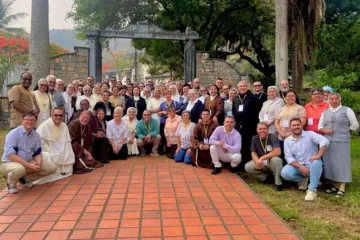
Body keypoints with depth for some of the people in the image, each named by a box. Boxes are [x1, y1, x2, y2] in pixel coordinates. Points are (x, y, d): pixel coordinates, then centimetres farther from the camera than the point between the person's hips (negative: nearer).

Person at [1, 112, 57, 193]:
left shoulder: (36, 135, 0)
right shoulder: (13, 134, -17)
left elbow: (38, 153, 7)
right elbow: (10, 155, -24)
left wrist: (38, 164, -17)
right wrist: (29, 165, -29)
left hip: (29, 162, 6)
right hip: (10, 163, -6)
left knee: (52, 168, -6)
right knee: (19, 169, -42)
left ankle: (25, 178, 7)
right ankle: (11, 183, -6)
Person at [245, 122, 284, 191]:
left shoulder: (272, 137, -17)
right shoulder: (255, 139, -3)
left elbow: (278, 152, -31)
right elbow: (253, 154, -3)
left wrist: (262, 158, -32)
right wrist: (258, 162, -25)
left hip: (272, 163, -4)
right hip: (262, 164, 4)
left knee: (276, 159, -38)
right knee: (247, 167, -20)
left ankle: (278, 183, -21)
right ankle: (266, 177, -4)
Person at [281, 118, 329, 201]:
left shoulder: (310, 134, -6)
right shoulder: (287, 140, 3)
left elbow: (325, 141, -20)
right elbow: (289, 157, -4)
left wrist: (318, 155, -31)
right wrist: (300, 166, -20)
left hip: (311, 164, -3)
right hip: (297, 165, 3)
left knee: (316, 163, -37)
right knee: (284, 173, -24)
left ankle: (312, 190, -25)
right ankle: (303, 180, 7)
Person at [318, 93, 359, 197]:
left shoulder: (346, 110, 2)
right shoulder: (325, 112, 15)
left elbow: (355, 124, 1)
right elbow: (320, 126, 12)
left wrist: (344, 132, 1)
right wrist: (325, 131, -7)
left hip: (341, 141, -4)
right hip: (327, 141, 5)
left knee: (341, 163, -4)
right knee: (330, 163, 6)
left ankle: (341, 188, 0)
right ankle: (336, 185, 16)